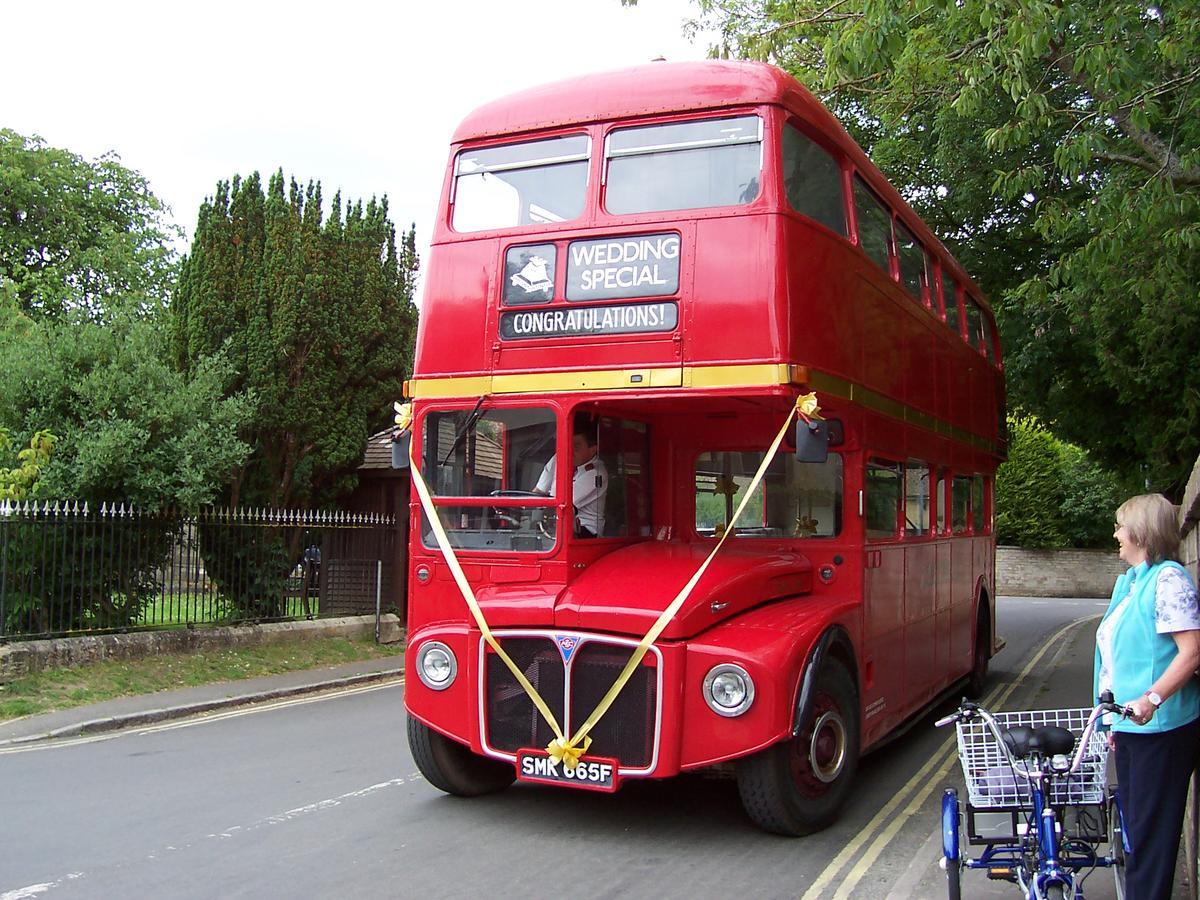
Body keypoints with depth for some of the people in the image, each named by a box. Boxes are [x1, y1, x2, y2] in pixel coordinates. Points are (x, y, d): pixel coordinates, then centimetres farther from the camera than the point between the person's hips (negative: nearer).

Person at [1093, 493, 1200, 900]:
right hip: (1131, 725, 9)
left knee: (1152, 828, -3)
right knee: (1134, 821, 15)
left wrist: (1152, 699, -32)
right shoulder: (1130, 580, 14)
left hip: (1162, 727, -9)